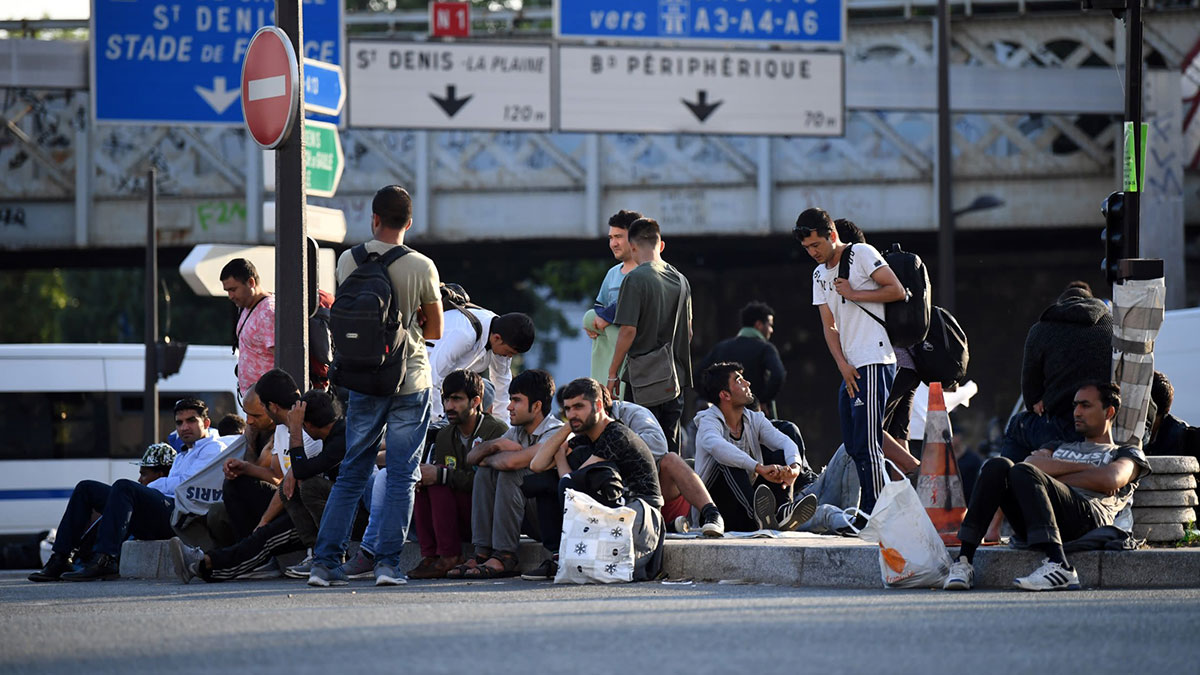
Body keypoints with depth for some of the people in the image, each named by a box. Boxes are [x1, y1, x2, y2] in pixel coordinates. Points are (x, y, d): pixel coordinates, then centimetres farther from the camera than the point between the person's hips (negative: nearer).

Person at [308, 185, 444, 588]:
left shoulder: (349, 261, -1)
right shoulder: (422, 267, -7)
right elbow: (435, 330, 3)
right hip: (411, 382, -2)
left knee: (351, 474, 10)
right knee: (401, 476, 4)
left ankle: (325, 562, 4)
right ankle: (388, 563, -1)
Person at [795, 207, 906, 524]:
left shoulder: (861, 254, -3)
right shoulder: (820, 275, 19)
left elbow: (897, 291, -10)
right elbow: (830, 326, 14)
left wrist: (854, 294, -9)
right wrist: (843, 365, 0)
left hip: (875, 361, -9)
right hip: (850, 367, 9)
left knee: (867, 443, -14)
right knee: (853, 445, 8)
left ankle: (875, 514, -15)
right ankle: (863, 513, 12)